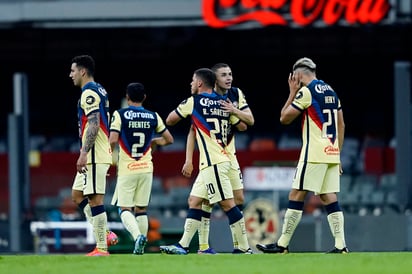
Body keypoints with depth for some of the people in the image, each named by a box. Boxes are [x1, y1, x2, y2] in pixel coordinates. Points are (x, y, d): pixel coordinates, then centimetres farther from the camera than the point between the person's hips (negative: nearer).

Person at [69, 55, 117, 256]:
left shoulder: (89, 92, -13)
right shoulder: (99, 91, 18)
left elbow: (93, 126, -22)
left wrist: (84, 153, -24)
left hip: (94, 156, -11)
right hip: (96, 156, 11)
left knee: (95, 199, -8)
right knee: (77, 195, 14)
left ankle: (101, 247, -8)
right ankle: (105, 234, 9)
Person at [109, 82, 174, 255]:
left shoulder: (120, 115, -6)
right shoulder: (153, 117, 5)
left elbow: (113, 140, -15)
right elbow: (169, 139, 11)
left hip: (126, 169, -3)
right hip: (146, 169, 3)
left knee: (124, 209, 0)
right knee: (141, 209, 12)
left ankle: (137, 235, -25)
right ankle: (140, 247, 8)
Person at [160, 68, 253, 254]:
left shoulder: (193, 102, -5)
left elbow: (169, 121, 7)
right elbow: (242, 126, 20)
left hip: (212, 163, -9)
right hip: (223, 159, 9)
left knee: (227, 204, -9)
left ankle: (244, 248, -10)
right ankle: (183, 245, 13)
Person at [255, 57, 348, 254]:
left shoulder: (306, 92, -8)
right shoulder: (331, 92, 16)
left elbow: (284, 118, -3)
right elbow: (341, 125, 18)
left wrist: (292, 93, 7)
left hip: (314, 154, -7)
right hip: (332, 152, 7)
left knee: (296, 196, -4)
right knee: (329, 198, 6)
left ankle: (282, 244, -4)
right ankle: (340, 245, -3)